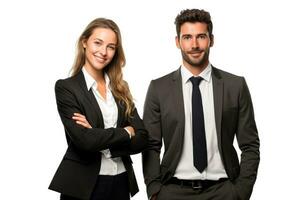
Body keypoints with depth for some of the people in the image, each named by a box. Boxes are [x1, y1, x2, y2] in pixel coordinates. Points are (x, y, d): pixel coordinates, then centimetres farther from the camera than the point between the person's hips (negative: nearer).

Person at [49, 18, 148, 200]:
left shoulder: (120, 88, 6)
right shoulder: (66, 87, -8)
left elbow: (141, 139, -2)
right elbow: (84, 140, -19)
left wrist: (100, 137, -15)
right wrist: (125, 132, -7)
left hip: (122, 182, 4)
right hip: (83, 185, -4)